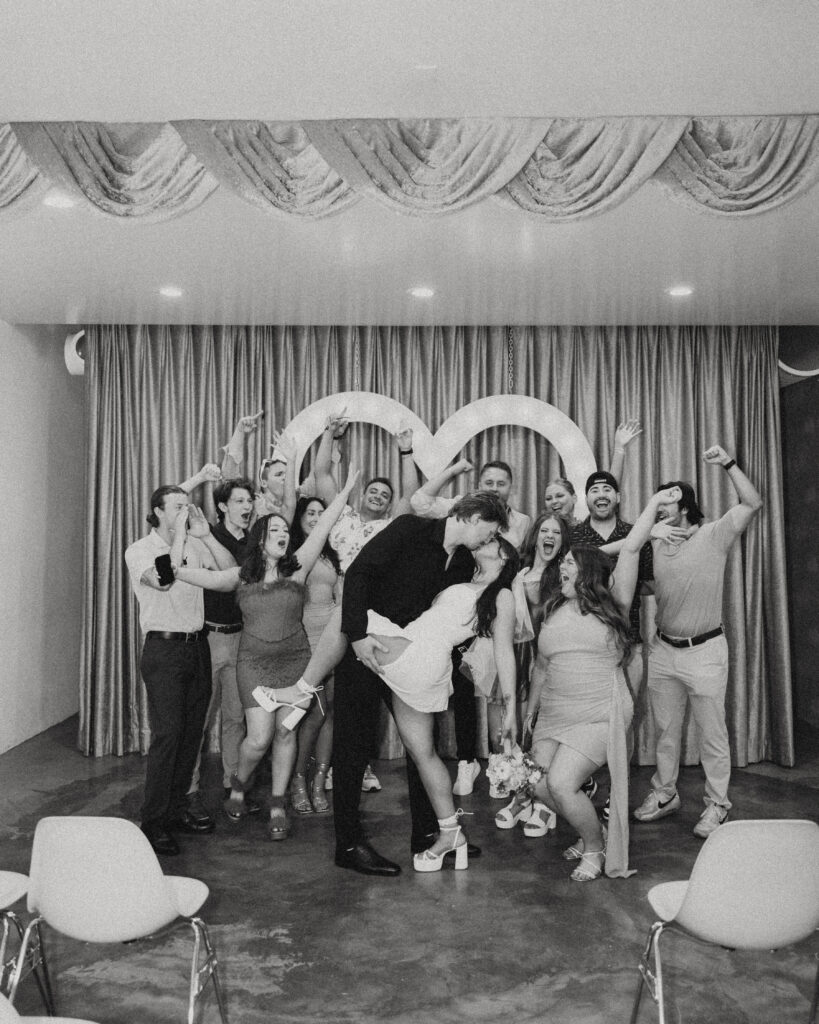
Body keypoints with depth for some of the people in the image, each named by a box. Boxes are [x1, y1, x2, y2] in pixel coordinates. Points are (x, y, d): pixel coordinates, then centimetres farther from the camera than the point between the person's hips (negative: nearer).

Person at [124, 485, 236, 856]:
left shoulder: (195, 546, 9)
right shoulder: (139, 550, -4)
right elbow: (162, 579, -23)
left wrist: (205, 535, -8)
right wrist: (180, 534, -18)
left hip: (197, 645, 6)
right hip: (164, 648, -5)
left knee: (192, 732, 9)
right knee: (167, 734, -9)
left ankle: (177, 810, 22)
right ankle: (153, 822, 1)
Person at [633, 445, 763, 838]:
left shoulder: (713, 536, -7)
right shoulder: (656, 542, 5)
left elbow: (753, 504, -15)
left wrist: (729, 464, -21)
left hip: (704, 651, -4)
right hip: (663, 649, 5)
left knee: (711, 733, 7)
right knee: (666, 729, 17)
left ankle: (716, 804, 22)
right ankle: (664, 793, 32)